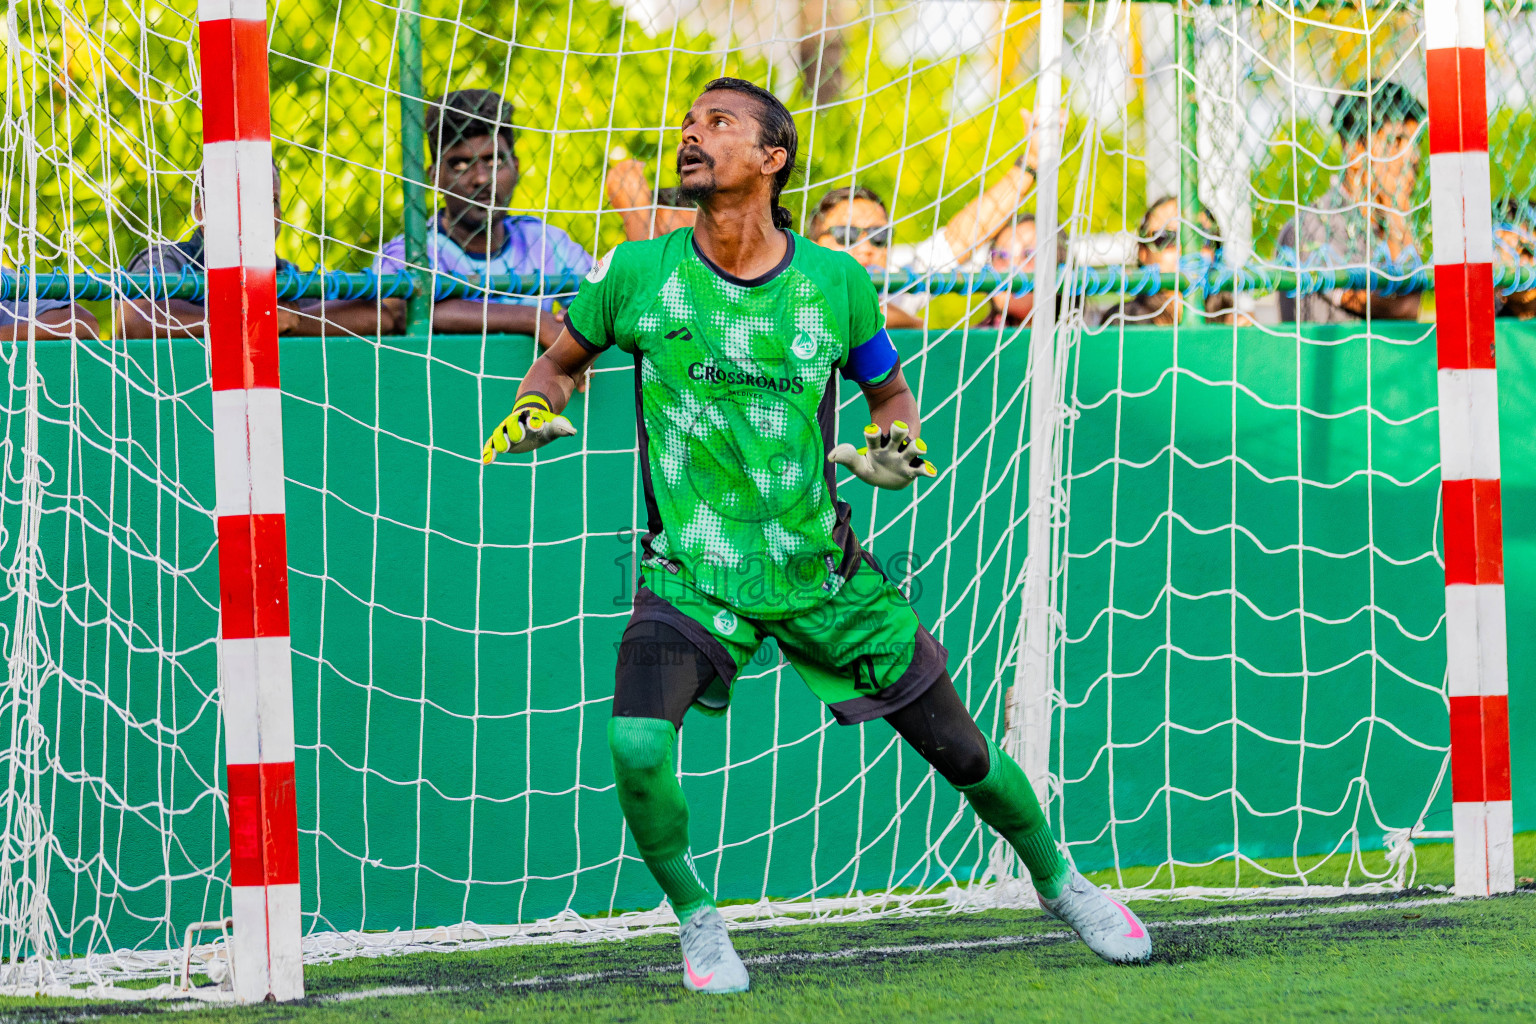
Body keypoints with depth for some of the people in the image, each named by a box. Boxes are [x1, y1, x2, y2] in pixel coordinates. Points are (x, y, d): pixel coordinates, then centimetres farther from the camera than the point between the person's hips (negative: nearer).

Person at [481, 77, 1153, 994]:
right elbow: (563, 361, 12)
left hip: (822, 569, 1)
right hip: (693, 574, -1)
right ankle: (699, 924, 1)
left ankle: (1061, 883, 36)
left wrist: (900, 444, -8)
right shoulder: (639, 275, -7)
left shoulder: (837, 284, -5)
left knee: (959, 750, 7)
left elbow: (890, 391, 13)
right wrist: (536, 406, -9)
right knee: (637, 749, -25)